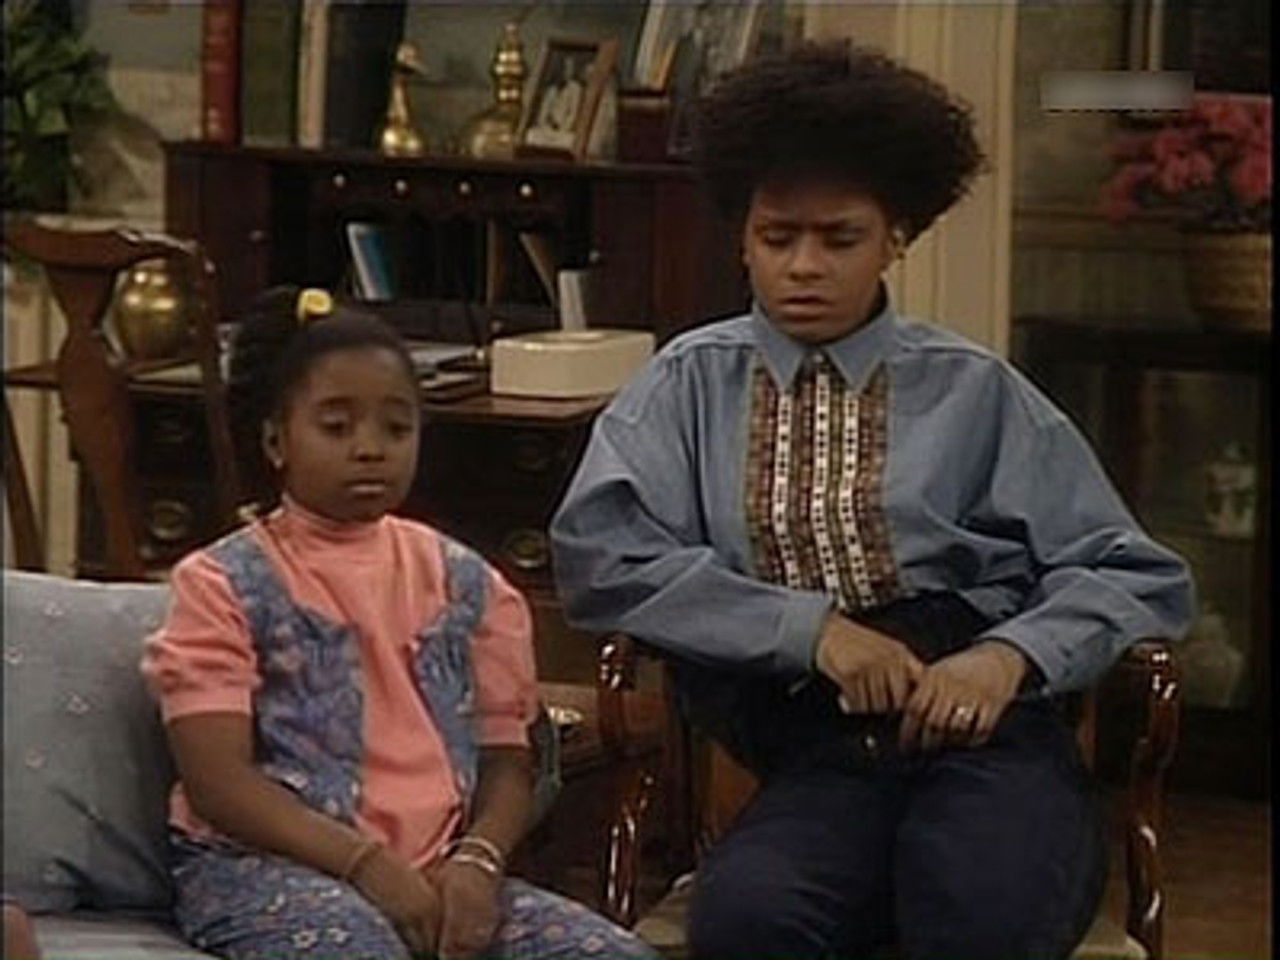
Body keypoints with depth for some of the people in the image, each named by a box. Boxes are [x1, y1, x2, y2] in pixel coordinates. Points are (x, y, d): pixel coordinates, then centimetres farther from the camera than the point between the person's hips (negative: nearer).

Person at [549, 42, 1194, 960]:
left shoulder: (975, 392, 14)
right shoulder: (693, 385, 17)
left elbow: (1137, 575, 12)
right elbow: (598, 553, 1)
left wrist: (1010, 654, -9)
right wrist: (810, 627, -8)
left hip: (989, 741, 0)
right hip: (811, 756, 1)